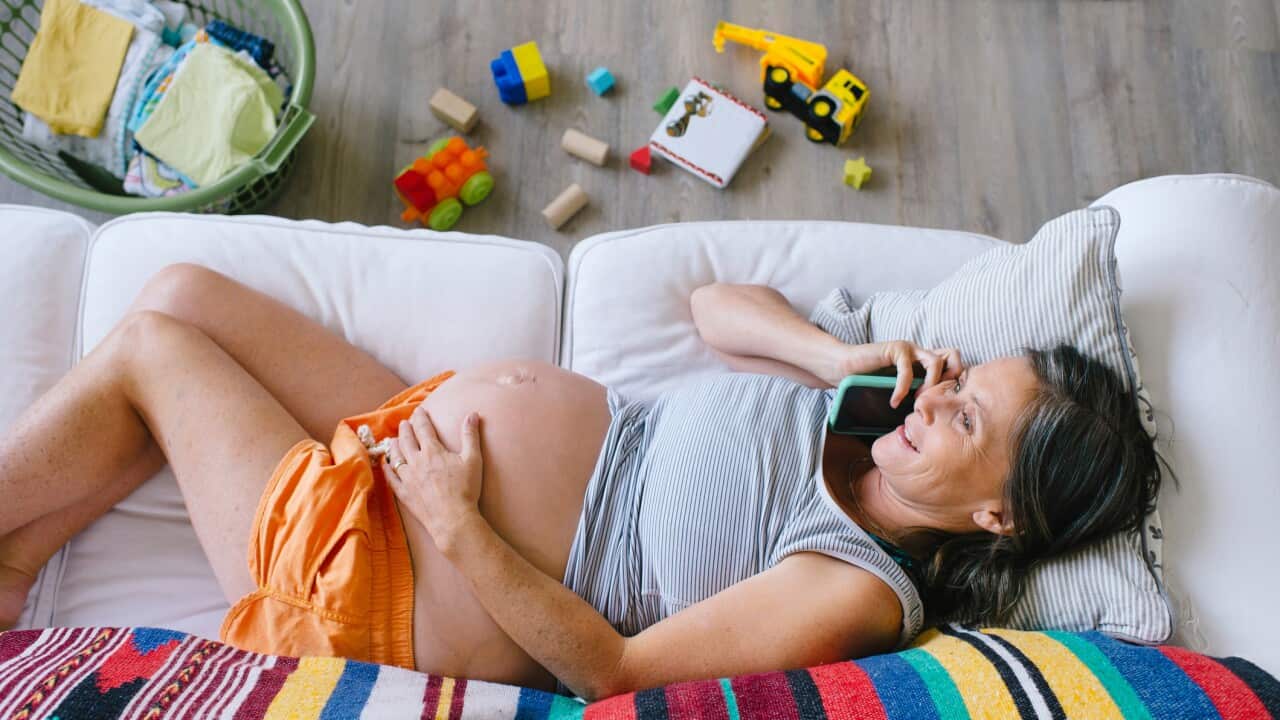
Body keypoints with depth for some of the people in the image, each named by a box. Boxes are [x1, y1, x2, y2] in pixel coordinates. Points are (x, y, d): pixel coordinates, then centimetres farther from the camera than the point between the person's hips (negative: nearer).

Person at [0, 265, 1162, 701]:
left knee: (147, 346, 1)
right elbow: (713, 302, 8)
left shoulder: (858, 591, -22)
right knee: (184, 292, 9)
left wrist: (457, 526, -22)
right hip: (436, 448, 8)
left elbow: (613, 667, -22)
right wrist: (842, 353, -9)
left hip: (410, 590, -7)